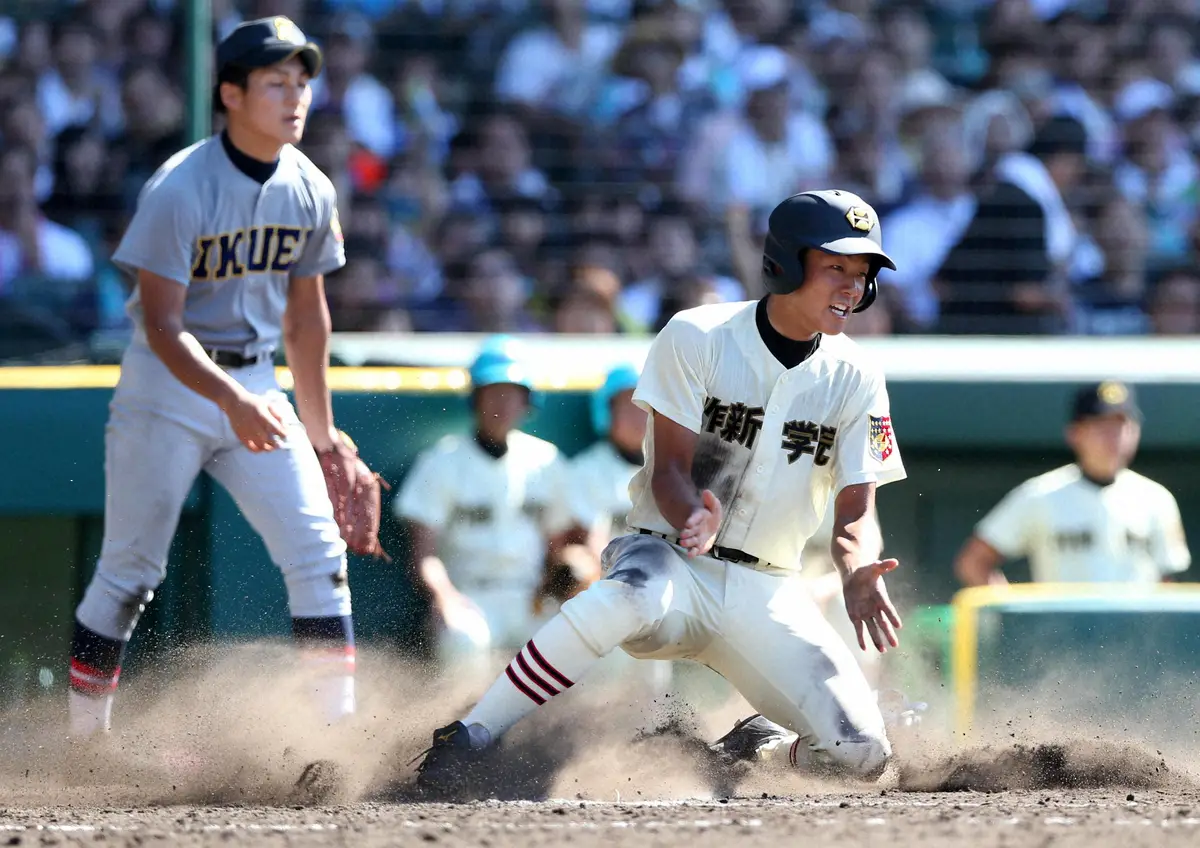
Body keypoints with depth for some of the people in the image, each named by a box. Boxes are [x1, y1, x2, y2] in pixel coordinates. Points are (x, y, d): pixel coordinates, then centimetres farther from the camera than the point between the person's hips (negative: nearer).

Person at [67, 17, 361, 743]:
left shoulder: (310, 192, -1)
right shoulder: (180, 190, -20)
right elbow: (163, 326, -23)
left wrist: (320, 430, 16)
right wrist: (231, 402, -38)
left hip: (255, 382, 5)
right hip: (168, 385, -5)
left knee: (317, 548, -5)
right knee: (131, 569, 0)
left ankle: (340, 725, -1)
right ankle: (83, 733, 11)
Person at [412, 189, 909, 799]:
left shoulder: (855, 379, 3)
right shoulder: (695, 338, -7)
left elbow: (856, 512, 0)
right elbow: (670, 472, -11)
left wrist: (857, 577, -23)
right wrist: (694, 521, -36)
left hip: (767, 591, 4)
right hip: (669, 553, -4)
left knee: (860, 754, -15)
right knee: (630, 596, -42)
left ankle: (749, 749, 18)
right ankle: (470, 740, -32)